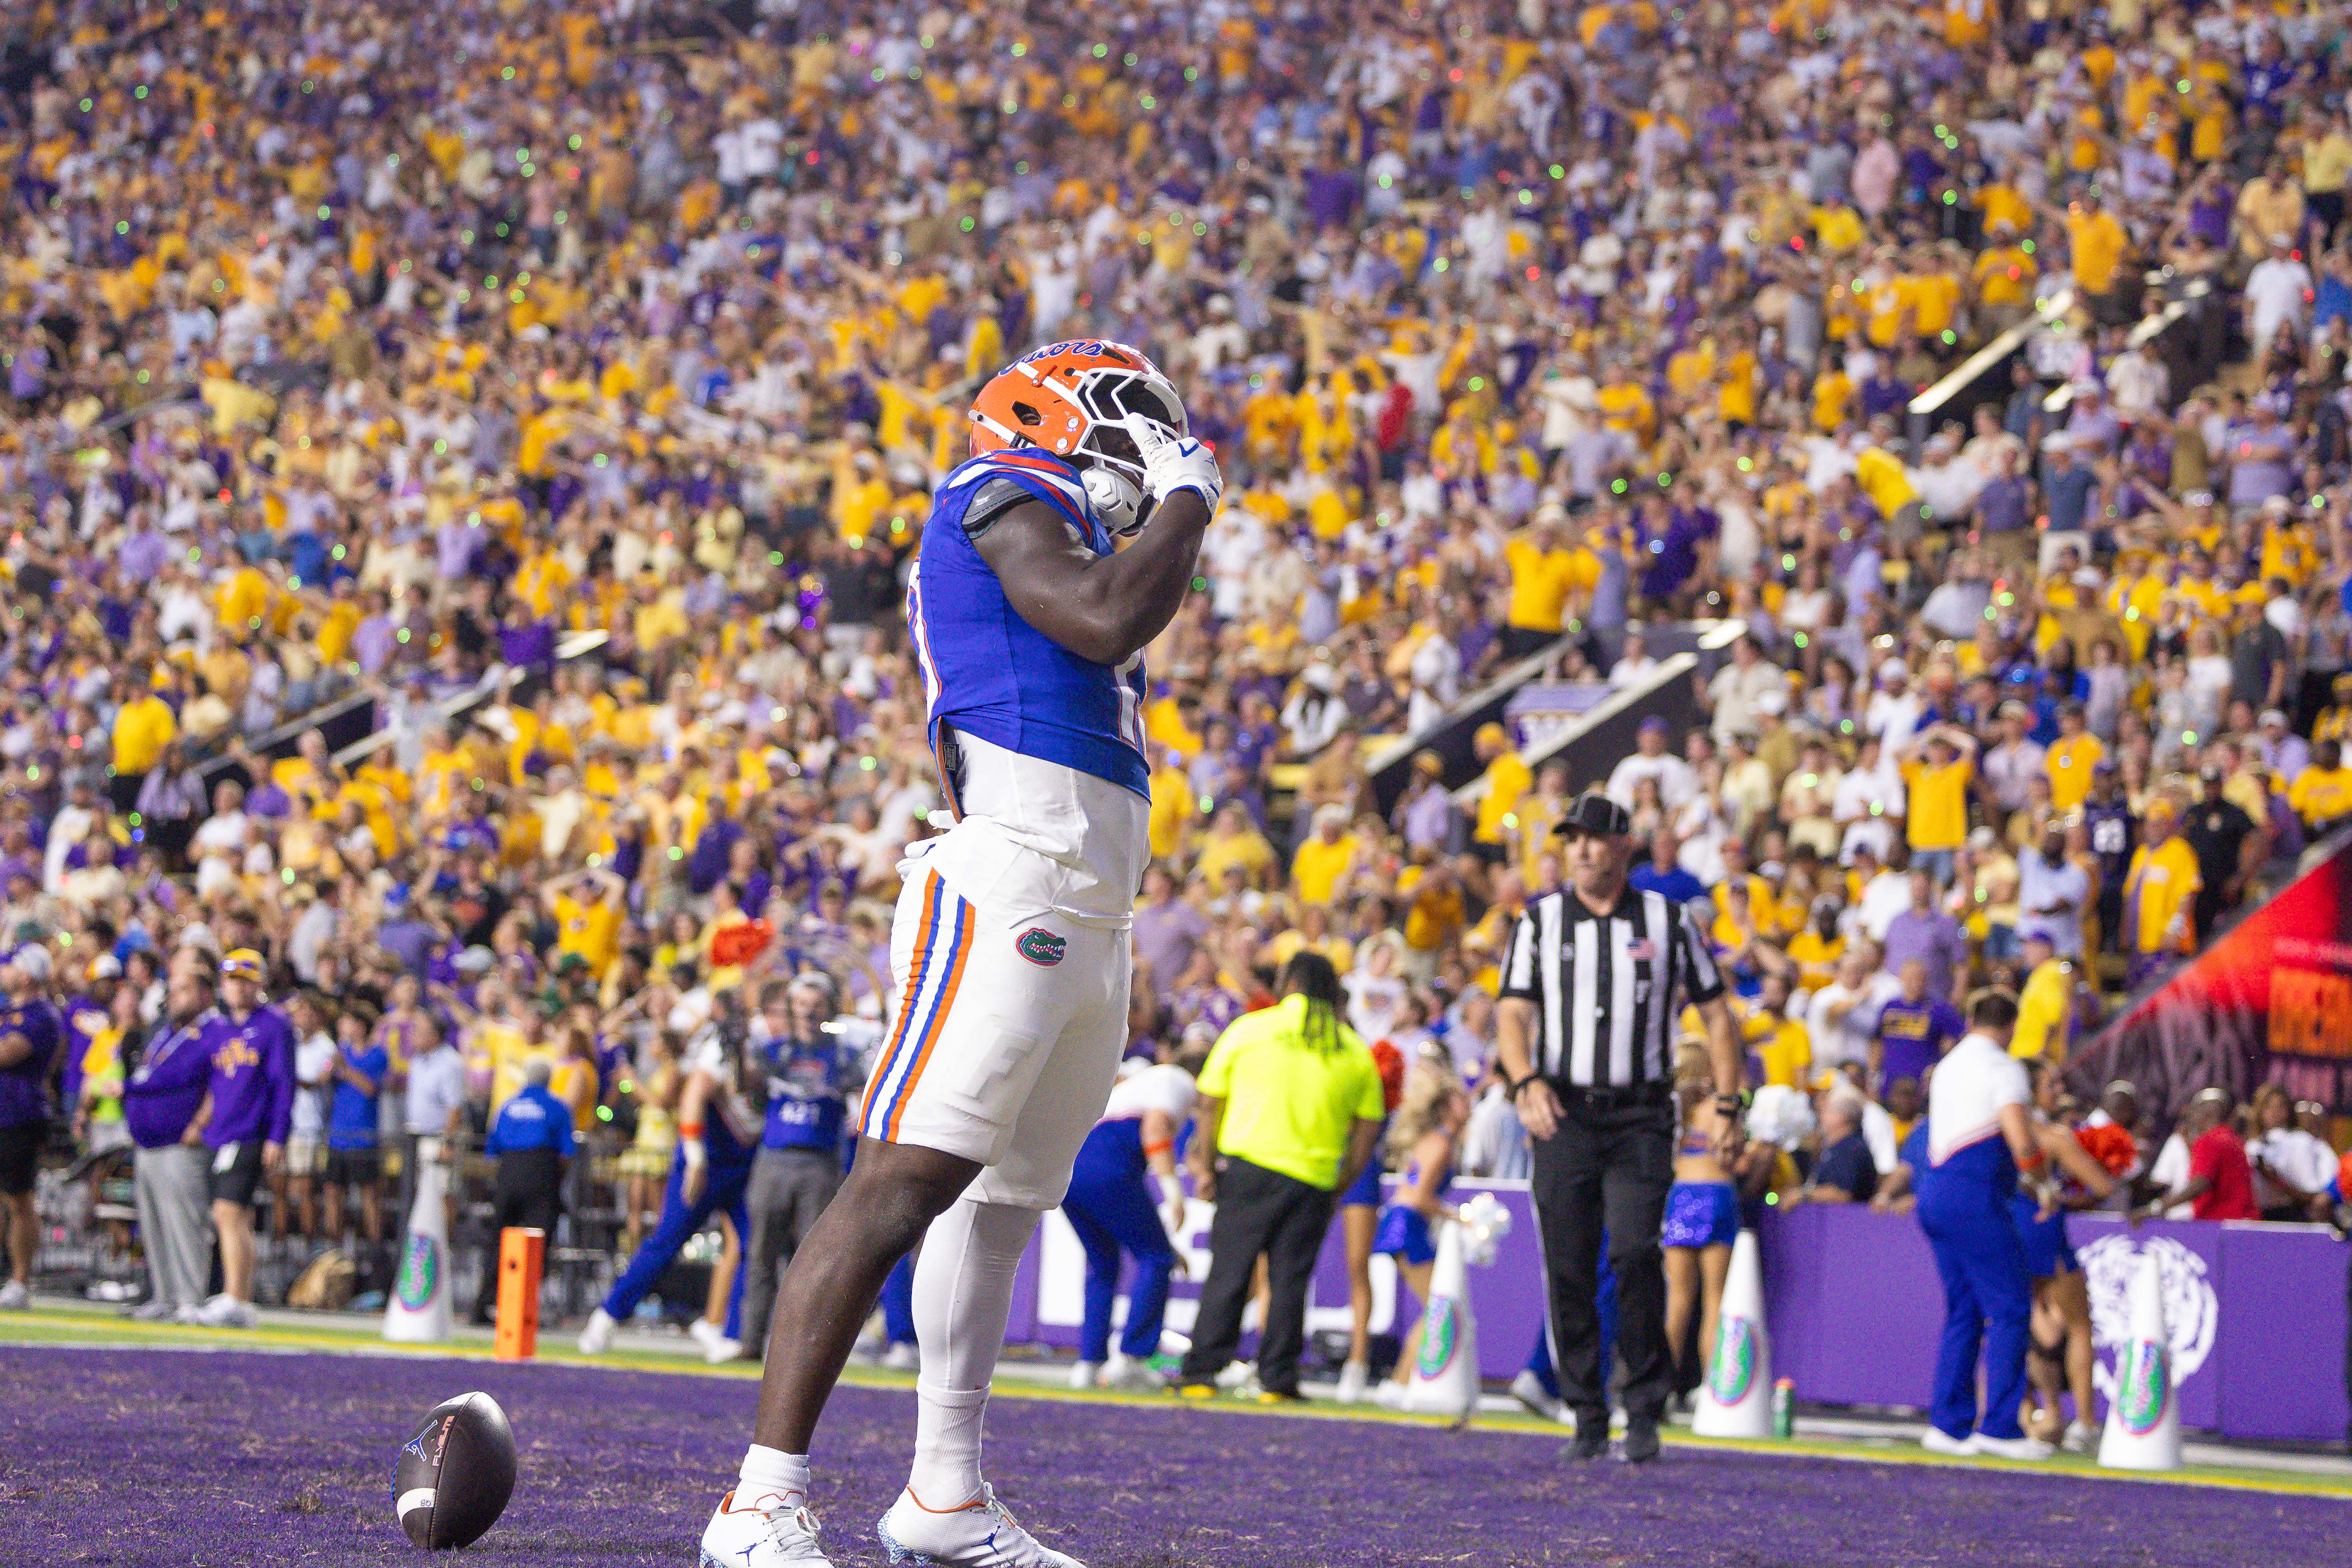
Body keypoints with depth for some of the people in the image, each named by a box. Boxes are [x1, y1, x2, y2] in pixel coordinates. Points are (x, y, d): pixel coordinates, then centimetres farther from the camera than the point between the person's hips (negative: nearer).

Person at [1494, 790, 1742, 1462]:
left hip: (1641, 1115, -1)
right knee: (1569, 1268, -1)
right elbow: (1513, 1013, 1)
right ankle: (1587, 1418, 7)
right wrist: (1526, 1081, -18)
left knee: (1635, 1252, -16)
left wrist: (1728, 1103, 3)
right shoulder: (1540, 921, 9)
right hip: (1562, 1112, 1)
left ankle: (1645, 1412, -8)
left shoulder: (1669, 921, 8)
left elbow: (1714, 1012, 12)